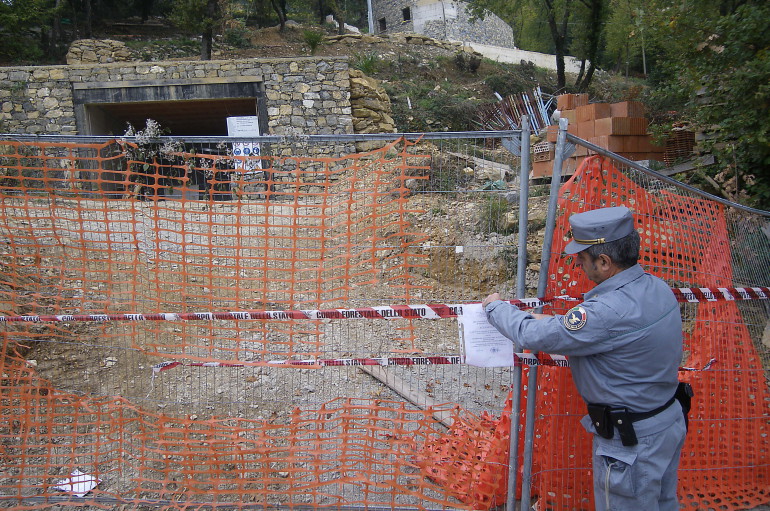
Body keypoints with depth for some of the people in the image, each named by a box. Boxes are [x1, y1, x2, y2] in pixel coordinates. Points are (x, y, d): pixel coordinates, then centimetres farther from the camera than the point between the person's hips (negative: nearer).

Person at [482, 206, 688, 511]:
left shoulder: (611, 311, -34)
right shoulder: (658, 288, -5)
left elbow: (531, 336, -27)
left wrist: (495, 306, -9)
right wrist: (556, 324, 5)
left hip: (630, 441, -8)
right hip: (670, 421, 9)